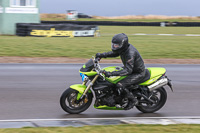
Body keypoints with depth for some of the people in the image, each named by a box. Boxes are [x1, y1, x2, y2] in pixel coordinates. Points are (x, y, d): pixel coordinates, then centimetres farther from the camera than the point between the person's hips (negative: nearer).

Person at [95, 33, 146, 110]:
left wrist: (111, 74, -44)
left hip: (138, 74, -10)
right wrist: (102, 55, -1)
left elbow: (128, 70, -38)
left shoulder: (130, 53, -34)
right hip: (131, 69, 10)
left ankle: (133, 100, -7)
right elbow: (114, 53, 15)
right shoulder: (124, 48, -6)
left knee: (119, 86, -25)